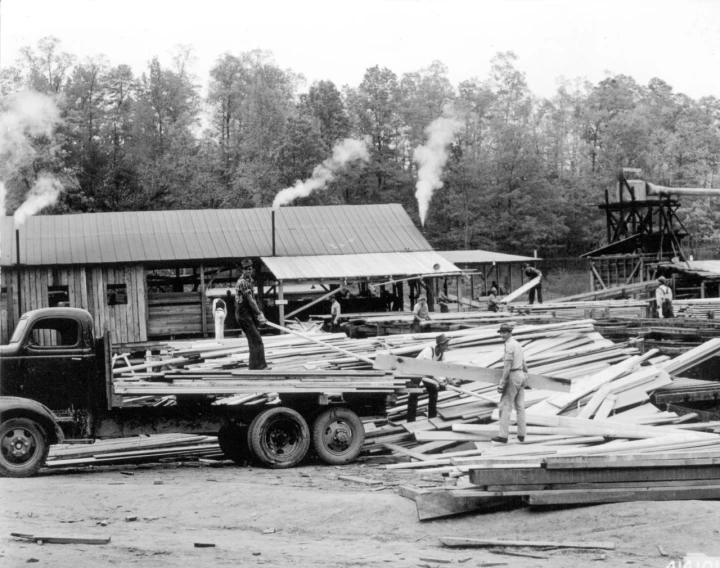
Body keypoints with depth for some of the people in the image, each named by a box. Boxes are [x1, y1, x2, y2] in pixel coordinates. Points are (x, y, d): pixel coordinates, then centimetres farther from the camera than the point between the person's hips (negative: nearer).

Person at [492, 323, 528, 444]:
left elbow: (507, 366, -21)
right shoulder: (517, 344, 15)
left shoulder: (509, 345, -15)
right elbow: (524, 364, 20)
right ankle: (521, 434, 13)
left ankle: (503, 435, -9)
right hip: (521, 376, 9)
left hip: (512, 376, -9)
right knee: (520, 406, 11)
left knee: (505, 406, -6)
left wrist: (502, 383, -20)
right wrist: (525, 375, 27)